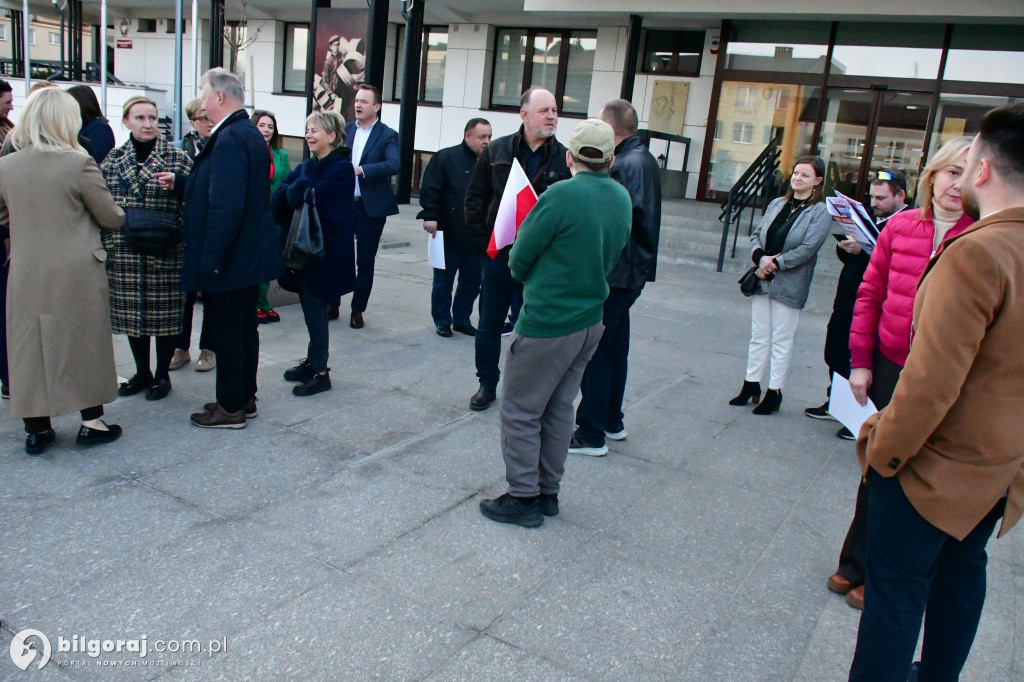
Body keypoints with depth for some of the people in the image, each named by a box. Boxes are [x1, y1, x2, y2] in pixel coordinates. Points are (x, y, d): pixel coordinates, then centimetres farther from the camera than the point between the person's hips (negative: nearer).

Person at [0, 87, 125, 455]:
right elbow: (111, 218, -5)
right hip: (76, 273, -3)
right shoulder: (79, 163, -12)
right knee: (84, 341, 9)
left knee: (30, 345, 11)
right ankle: (92, 421, 16)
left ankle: (36, 428, 18)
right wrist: (120, 216, 16)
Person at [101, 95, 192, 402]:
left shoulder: (178, 159, -1)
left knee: (165, 312, 3)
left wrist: (183, 243, -11)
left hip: (166, 253, -3)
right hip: (125, 252, 3)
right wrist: (107, 244, 1)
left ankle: (162, 375, 19)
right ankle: (141, 372, 26)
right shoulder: (113, 160, 8)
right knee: (131, 311, 10)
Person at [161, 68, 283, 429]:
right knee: (244, 328, 17)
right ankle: (244, 398, 29)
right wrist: (180, 182, 19)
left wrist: (209, 261, -24)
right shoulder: (249, 133, 10)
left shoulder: (229, 138, -21)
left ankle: (231, 408, 14)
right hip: (248, 255, 10)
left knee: (227, 332, 2)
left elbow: (225, 205, -27)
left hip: (229, 259, -10)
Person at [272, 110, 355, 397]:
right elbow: (280, 198, 2)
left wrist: (297, 191, -3)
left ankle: (320, 373, 7)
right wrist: (299, 193, -15)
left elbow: (306, 198, -21)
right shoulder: (307, 166, 13)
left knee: (314, 308, -3)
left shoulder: (341, 168, -11)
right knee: (310, 306, 14)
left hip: (324, 252, -7)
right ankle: (313, 361, 26)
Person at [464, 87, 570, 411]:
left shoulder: (564, 159, -4)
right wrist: (482, 240, 0)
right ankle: (487, 384, 30)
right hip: (498, 256, 2)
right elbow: (475, 197, 6)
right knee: (489, 325, 12)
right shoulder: (497, 151, 1)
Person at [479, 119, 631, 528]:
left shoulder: (561, 196, -19)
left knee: (521, 412, 5)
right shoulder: (623, 199, 3)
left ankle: (523, 498, 12)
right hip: (590, 321, 7)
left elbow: (518, 262, -11)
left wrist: (526, 274, 9)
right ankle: (548, 491, 27)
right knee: (559, 410, 17)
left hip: (546, 323, -7)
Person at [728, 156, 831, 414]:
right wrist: (761, 258, -11)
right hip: (762, 281, 5)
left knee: (781, 340, 3)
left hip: (789, 286, -5)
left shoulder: (820, 212, -7)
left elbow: (808, 248, -16)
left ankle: (774, 392, 12)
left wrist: (775, 264, -16)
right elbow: (756, 235, 8)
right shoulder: (777, 204, 10)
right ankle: (751, 384, 23)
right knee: (758, 335, 12)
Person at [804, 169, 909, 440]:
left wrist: (861, 253, -30)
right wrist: (845, 246, -5)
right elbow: (845, 255, 15)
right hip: (846, 303, 8)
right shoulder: (872, 218, 11)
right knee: (835, 356, 19)